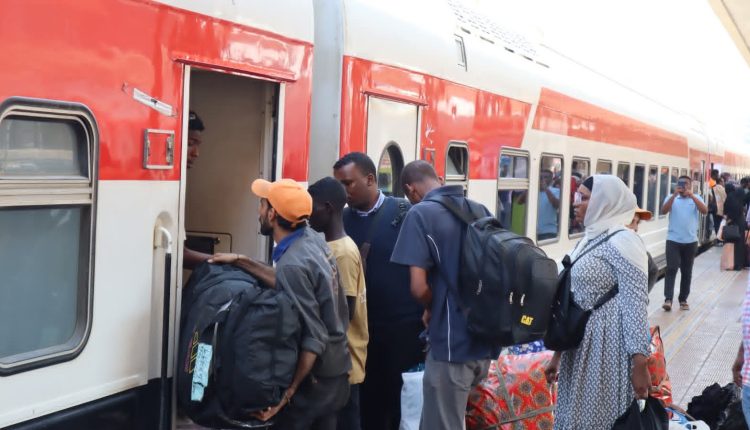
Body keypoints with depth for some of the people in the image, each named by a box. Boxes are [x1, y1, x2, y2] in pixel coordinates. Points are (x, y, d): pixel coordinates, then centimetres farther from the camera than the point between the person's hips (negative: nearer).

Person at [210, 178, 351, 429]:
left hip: (314, 379, -8)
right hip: (334, 373, 8)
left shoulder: (292, 264, -24)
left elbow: (314, 339, -24)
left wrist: (287, 393, -24)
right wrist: (241, 262, 11)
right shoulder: (312, 239, 0)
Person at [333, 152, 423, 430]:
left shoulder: (404, 212, -6)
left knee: (405, 400, 9)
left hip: (405, 326, -3)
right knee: (369, 400, 11)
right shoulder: (343, 220, 4)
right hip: (362, 328, 3)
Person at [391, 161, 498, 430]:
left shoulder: (421, 213, -10)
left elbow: (418, 288, -17)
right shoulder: (482, 210, 9)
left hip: (452, 342, -7)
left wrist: (432, 308, 3)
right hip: (486, 338, 7)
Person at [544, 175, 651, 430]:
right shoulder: (589, 239, 12)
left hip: (609, 346, -8)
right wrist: (558, 354, 17)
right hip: (581, 346, 8)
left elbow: (636, 306, -18)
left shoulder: (621, 241, -14)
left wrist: (639, 364, -21)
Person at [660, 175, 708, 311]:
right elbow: (664, 211, -13)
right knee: (671, 269, -11)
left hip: (690, 241, 2)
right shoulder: (671, 198, 4)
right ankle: (668, 299, -15)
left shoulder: (696, 198, 6)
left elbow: (705, 211, -12)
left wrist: (691, 195, -21)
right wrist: (674, 195, -22)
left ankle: (683, 299, 18)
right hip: (673, 240, -2)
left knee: (686, 272, 8)